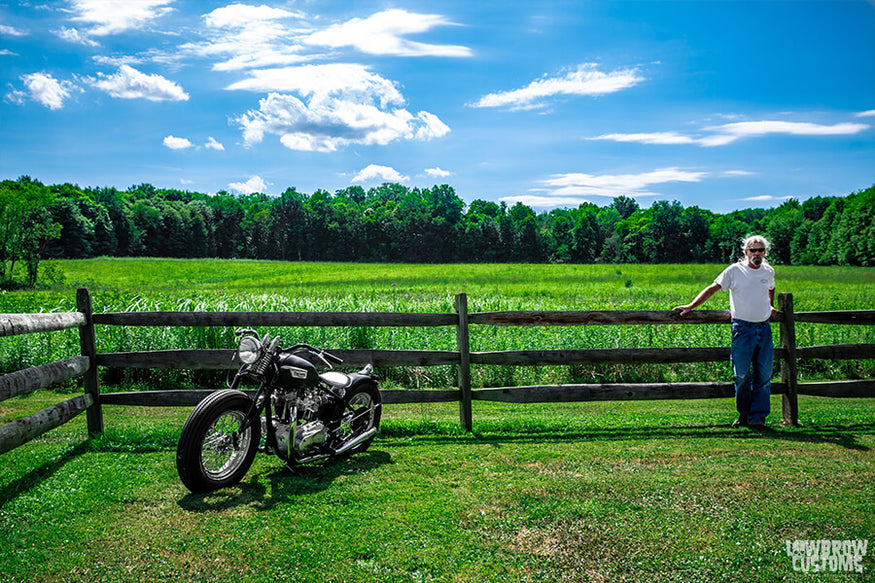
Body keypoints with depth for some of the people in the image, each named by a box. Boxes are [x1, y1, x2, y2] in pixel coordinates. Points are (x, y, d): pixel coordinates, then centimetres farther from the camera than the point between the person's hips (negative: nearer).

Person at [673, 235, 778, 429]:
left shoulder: (768, 271, 9)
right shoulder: (734, 271, -3)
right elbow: (712, 289, -2)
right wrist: (691, 306, -7)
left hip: (764, 328, 4)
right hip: (743, 328, -4)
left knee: (764, 375, 3)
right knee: (741, 375, -1)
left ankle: (758, 418, 11)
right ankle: (744, 414, 17)